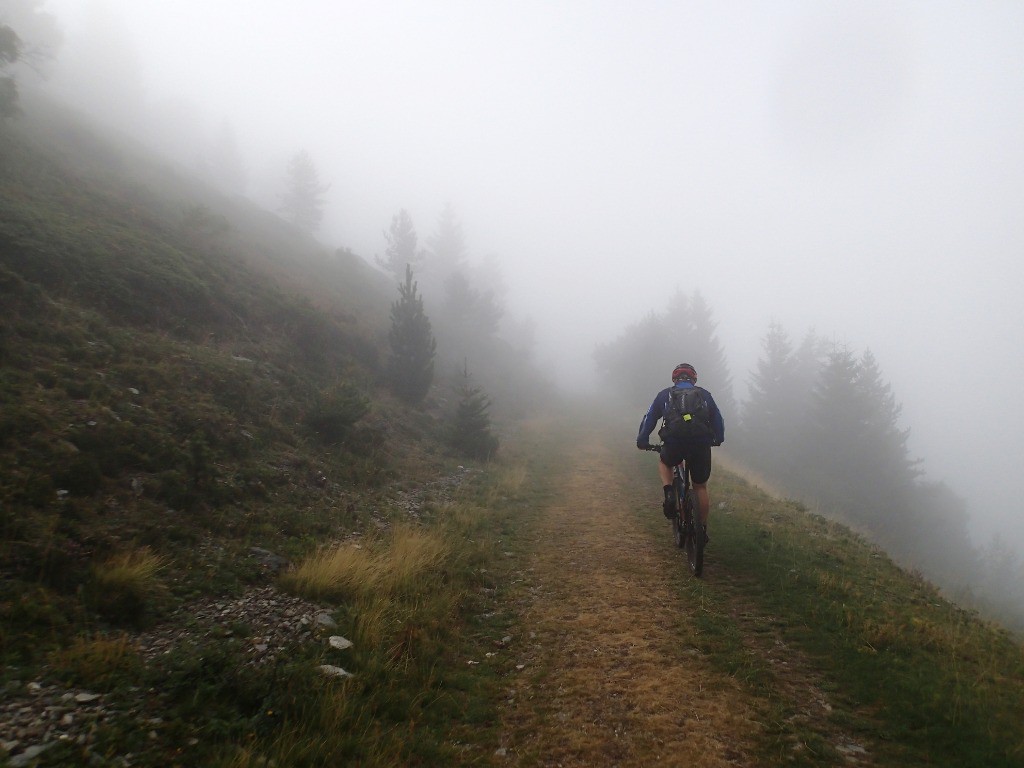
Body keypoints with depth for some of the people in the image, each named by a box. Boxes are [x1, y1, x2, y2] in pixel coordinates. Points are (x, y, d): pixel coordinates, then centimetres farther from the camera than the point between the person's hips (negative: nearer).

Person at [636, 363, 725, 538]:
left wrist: (642, 440, 29)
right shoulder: (704, 394, 21)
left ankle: (669, 494, 8)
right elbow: (718, 419, 28)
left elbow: (650, 418, 18)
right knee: (700, 487, 19)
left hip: (674, 444, -1)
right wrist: (719, 439, 44)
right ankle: (703, 529, 23)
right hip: (701, 444, 1)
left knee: (664, 463, 33)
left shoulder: (665, 394, 18)